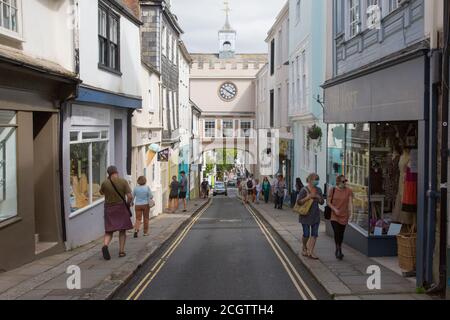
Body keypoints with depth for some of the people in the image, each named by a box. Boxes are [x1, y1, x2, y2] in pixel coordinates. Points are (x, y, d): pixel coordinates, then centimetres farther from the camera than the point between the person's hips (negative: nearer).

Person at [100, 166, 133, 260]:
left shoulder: (105, 183, -4)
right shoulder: (123, 181, -8)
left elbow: (101, 192, 17)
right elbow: (130, 196, -13)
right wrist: (127, 205, 4)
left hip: (109, 209, 1)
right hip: (121, 208, -1)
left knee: (109, 231, 6)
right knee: (122, 230, 12)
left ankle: (105, 245, -21)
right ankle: (121, 251, 13)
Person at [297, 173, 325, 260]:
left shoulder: (318, 190, 5)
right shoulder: (304, 190, -12)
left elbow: (322, 202, 10)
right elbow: (299, 202, -13)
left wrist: (318, 197, -11)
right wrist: (307, 197, -26)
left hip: (316, 215, 5)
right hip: (306, 215, -5)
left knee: (314, 234, -1)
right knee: (306, 234, 3)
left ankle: (310, 252, 3)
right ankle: (304, 249, 27)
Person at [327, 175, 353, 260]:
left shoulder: (349, 191, -2)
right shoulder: (333, 190, -2)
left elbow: (350, 203, -6)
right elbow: (328, 201, 2)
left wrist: (350, 213, -19)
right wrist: (334, 209, -12)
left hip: (344, 216, 1)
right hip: (334, 216, -1)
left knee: (341, 234, 11)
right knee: (336, 232, -14)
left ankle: (338, 250, 32)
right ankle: (339, 251, -2)